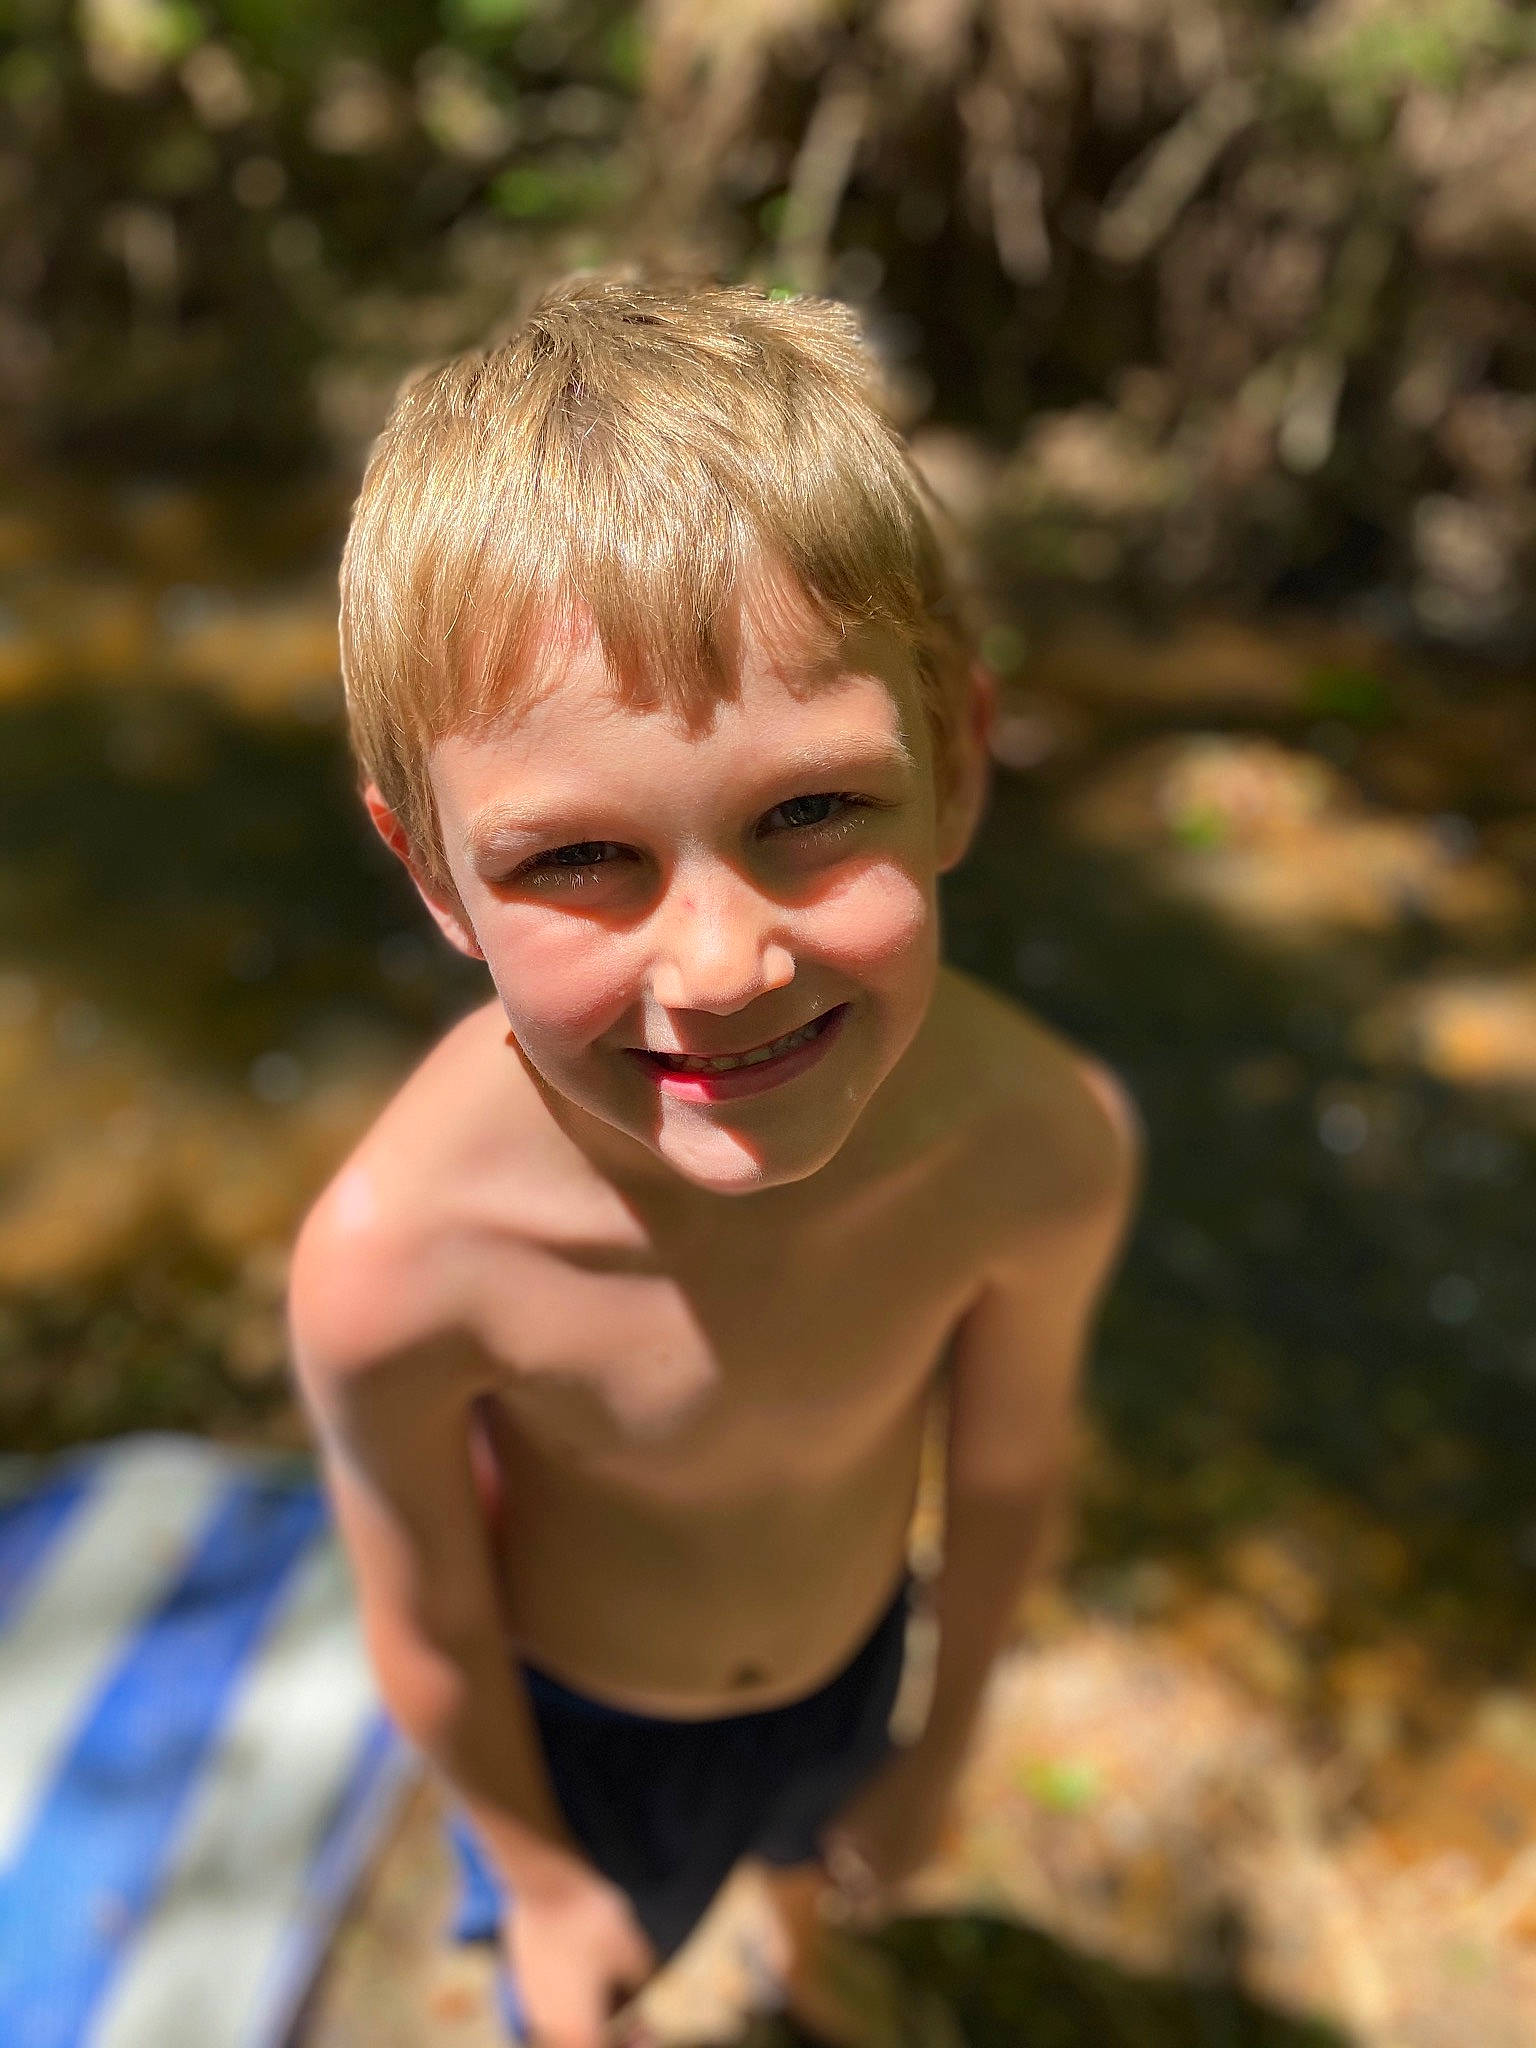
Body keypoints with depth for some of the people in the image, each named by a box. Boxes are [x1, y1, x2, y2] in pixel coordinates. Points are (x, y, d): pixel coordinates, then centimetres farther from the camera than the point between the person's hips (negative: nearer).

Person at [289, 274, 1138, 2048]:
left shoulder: (1043, 1147, -34)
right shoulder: (397, 1264, -41)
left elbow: (1006, 1468, -15)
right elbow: (431, 1627, -21)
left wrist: (941, 1747, 3)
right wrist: (541, 1876, -2)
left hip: (847, 1667, 3)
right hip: (575, 1718, -2)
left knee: (817, 1862, 37)